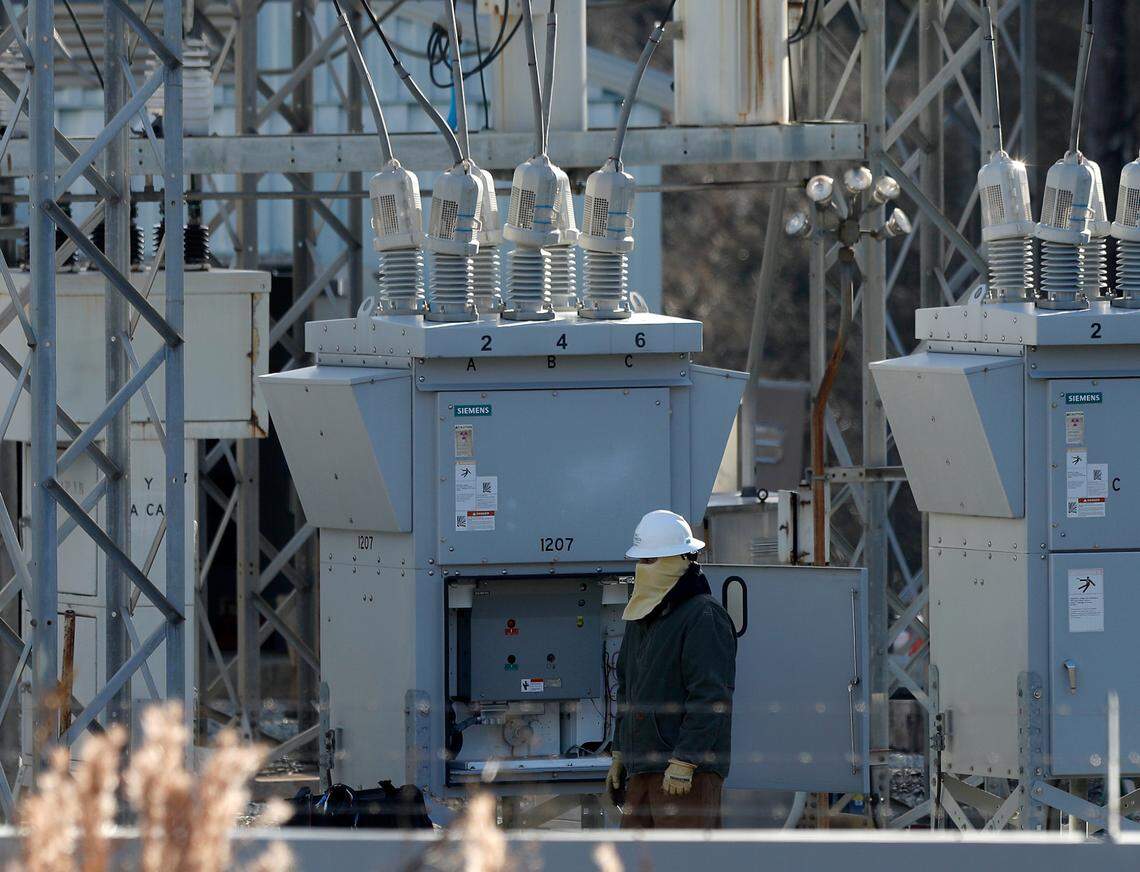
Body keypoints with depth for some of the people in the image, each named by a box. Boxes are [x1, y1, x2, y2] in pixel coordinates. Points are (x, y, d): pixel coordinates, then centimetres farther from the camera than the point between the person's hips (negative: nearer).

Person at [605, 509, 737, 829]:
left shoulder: (704, 617, -10)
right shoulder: (639, 617, 19)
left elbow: (711, 698, -17)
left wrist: (683, 763, -21)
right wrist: (619, 755, 25)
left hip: (689, 773, -9)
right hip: (642, 770, 9)